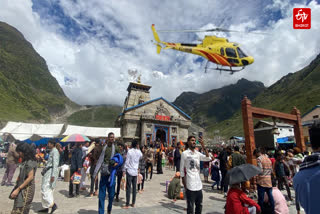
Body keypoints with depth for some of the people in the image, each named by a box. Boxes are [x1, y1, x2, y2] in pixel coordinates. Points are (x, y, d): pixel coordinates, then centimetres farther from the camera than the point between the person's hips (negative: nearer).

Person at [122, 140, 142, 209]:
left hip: (130, 171, -4)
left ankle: (127, 205, 4)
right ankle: (133, 203, 21)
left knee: (128, 188, 0)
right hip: (135, 172, 5)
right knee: (134, 187, 12)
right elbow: (141, 156, 25)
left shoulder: (129, 151, -12)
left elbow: (127, 161, -12)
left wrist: (124, 170, -5)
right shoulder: (139, 152, 2)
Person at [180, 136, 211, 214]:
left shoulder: (198, 153, 6)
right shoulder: (184, 153, -7)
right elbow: (182, 170, -3)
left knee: (199, 205, 17)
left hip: (199, 184, 5)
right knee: (190, 206, 5)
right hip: (190, 185, -5)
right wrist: (184, 183, -3)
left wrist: (203, 145, -16)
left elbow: (208, 158, -10)